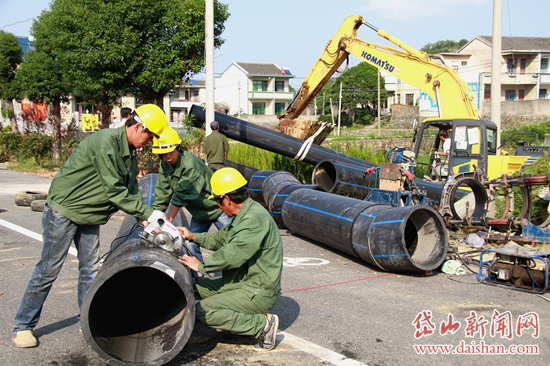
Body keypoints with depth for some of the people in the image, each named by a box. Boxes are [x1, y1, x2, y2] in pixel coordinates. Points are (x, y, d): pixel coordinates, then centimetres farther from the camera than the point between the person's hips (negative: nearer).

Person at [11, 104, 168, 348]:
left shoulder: (129, 151, 5)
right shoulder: (106, 143, -26)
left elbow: (130, 190, 7)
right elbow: (115, 192, -26)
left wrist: (147, 220, -5)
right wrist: (148, 213, -21)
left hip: (90, 215, 9)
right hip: (64, 211, -9)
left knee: (90, 269, 9)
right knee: (48, 270, -1)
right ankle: (23, 326, 12)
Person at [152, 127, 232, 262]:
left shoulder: (190, 163, -30)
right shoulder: (165, 164, -6)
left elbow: (181, 197, -31)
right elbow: (162, 193, -2)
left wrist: (167, 221, -28)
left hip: (218, 208, -7)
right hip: (199, 212, 7)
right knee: (191, 245, 0)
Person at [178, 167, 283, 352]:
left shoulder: (255, 219, -22)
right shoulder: (245, 214, 10)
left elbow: (233, 254, -27)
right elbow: (223, 238, 24)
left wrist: (201, 266, -15)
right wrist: (193, 237, 28)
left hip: (259, 292, -10)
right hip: (244, 282, 10)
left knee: (203, 311, -18)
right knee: (199, 286, 10)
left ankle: (263, 324, -11)